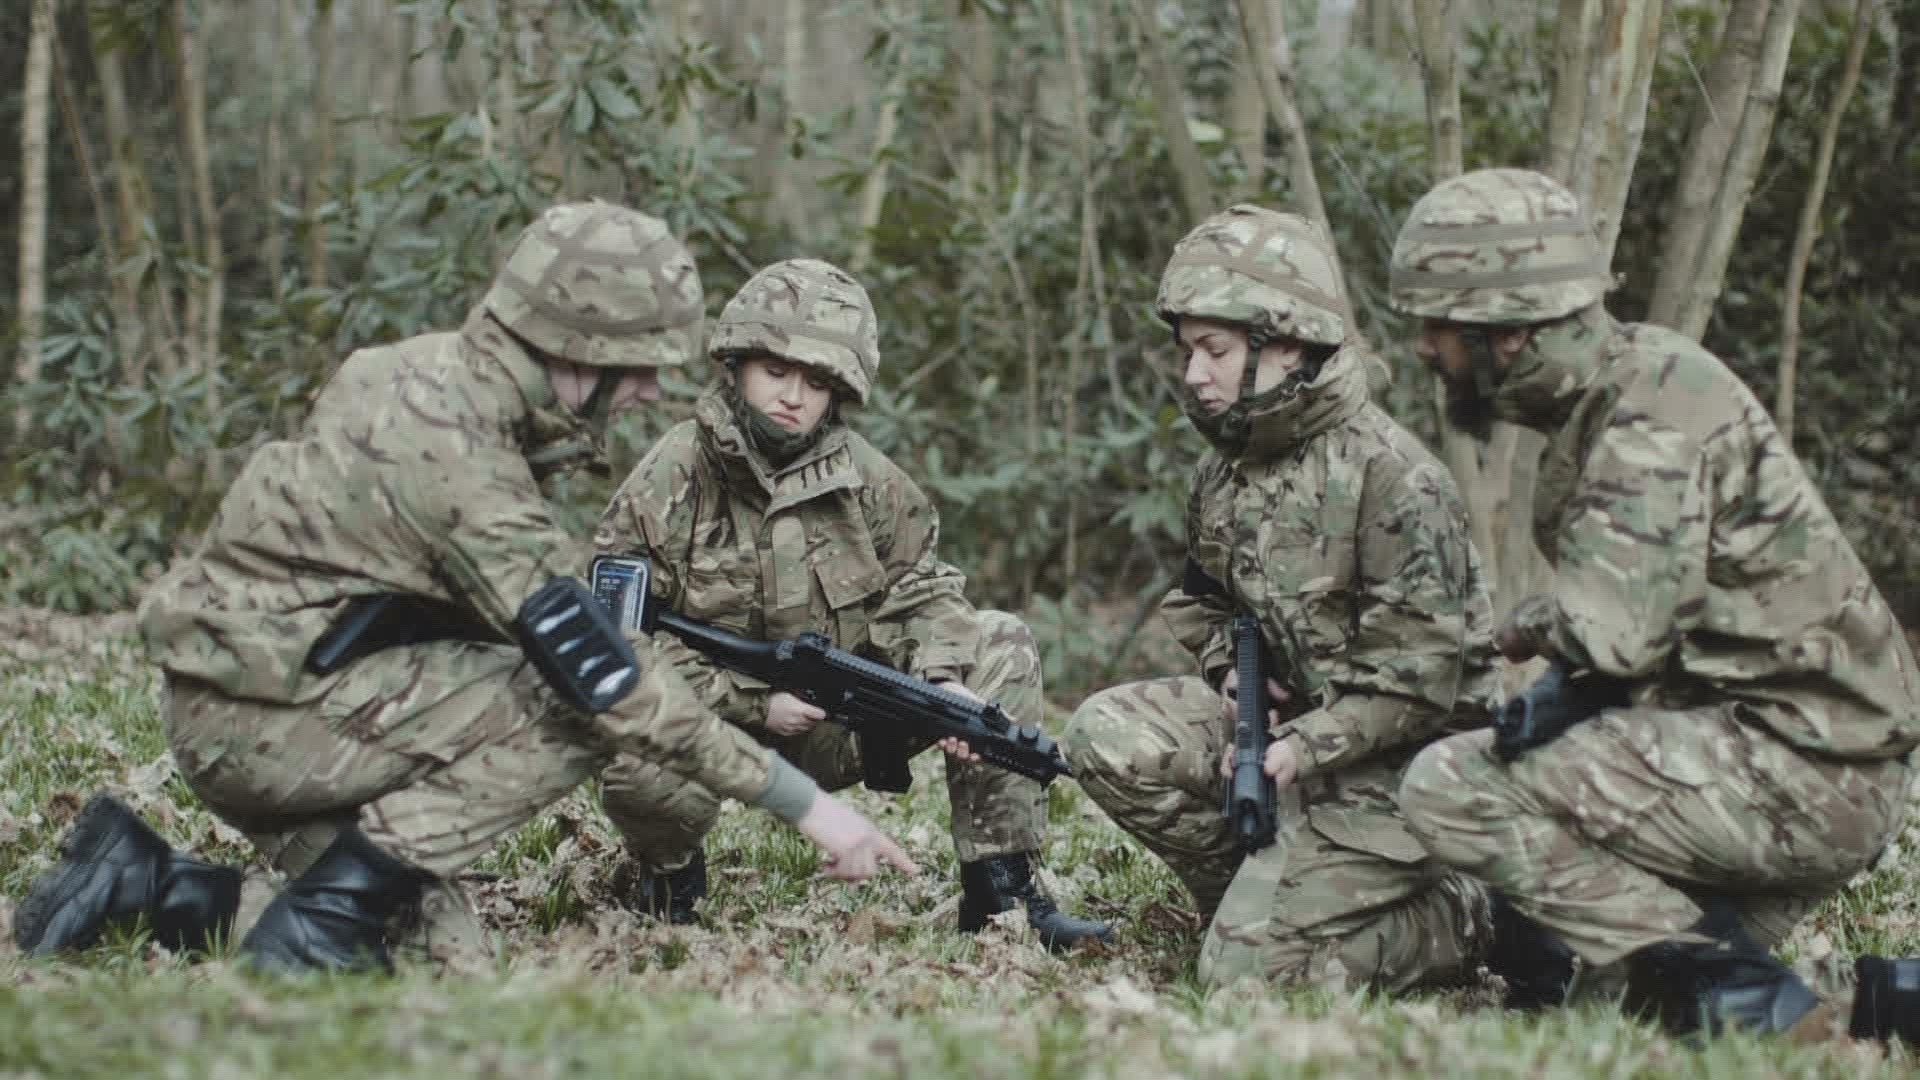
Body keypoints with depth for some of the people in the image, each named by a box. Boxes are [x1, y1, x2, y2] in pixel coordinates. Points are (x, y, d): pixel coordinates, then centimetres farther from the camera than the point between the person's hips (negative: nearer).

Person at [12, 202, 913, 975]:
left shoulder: (446, 377, 3)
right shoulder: (453, 453, -25)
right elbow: (600, 676, -24)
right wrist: (805, 804, -20)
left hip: (247, 710, 9)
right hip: (257, 711, -9)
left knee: (435, 945, 5)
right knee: (570, 706, -18)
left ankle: (145, 881, 8)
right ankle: (328, 913, -13)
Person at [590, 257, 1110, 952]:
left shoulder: (864, 477, -1)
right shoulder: (666, 484, -14)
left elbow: (918, 590, 3)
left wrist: (943, 680, -20)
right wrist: (756, 703, -23)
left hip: (839, 729, 4)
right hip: (721, 727, -4)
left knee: (1001, 648, -9)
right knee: (640, 772, -38)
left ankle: (1002, 888, -7)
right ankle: (666, 869, 3)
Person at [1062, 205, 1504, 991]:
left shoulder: (1392, 478, -18)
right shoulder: (1224, 474, 7)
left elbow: (1423, 675, -20)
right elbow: (1202, 607, 22)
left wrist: (1306, 747, -27)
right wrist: (1235, 674, -1)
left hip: (1386, 756, -7)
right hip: (1287, 715, 8)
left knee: (1248, 969, -16)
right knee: (1108, 737, -14)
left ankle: (1471, 917, 5)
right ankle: (1262, 895, 3)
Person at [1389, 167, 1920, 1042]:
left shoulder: (1652, 413, -17)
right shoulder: (1624, 377, 13)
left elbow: (1613, 629, -29)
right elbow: (1637, 622, 18)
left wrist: (1529, 627, -8)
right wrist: (1558, 690, 1)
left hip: (1791, 769, -10)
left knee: (1454, 789, -15)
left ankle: (1735, 995, -15)